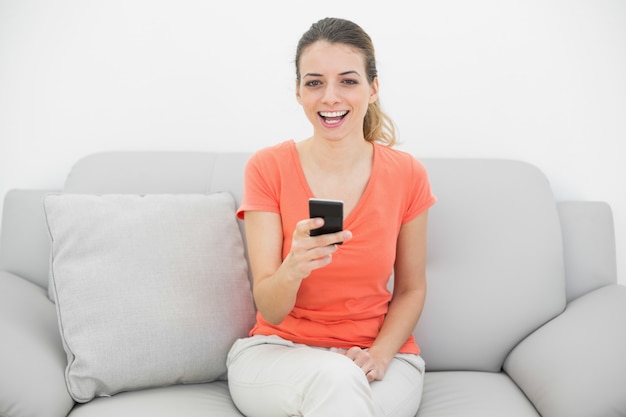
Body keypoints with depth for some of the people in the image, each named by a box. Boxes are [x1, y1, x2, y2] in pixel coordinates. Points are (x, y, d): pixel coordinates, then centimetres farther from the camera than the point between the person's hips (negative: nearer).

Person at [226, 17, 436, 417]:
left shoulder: (407, 174, -5)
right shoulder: (267, 168, -8)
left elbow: (411, 289, 7)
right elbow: (270, 311, -11)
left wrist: (379, 355, -12)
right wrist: (293, 268, -34)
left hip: (379, 357, 1)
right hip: (279, 351, -1)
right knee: (334, 378, -35)